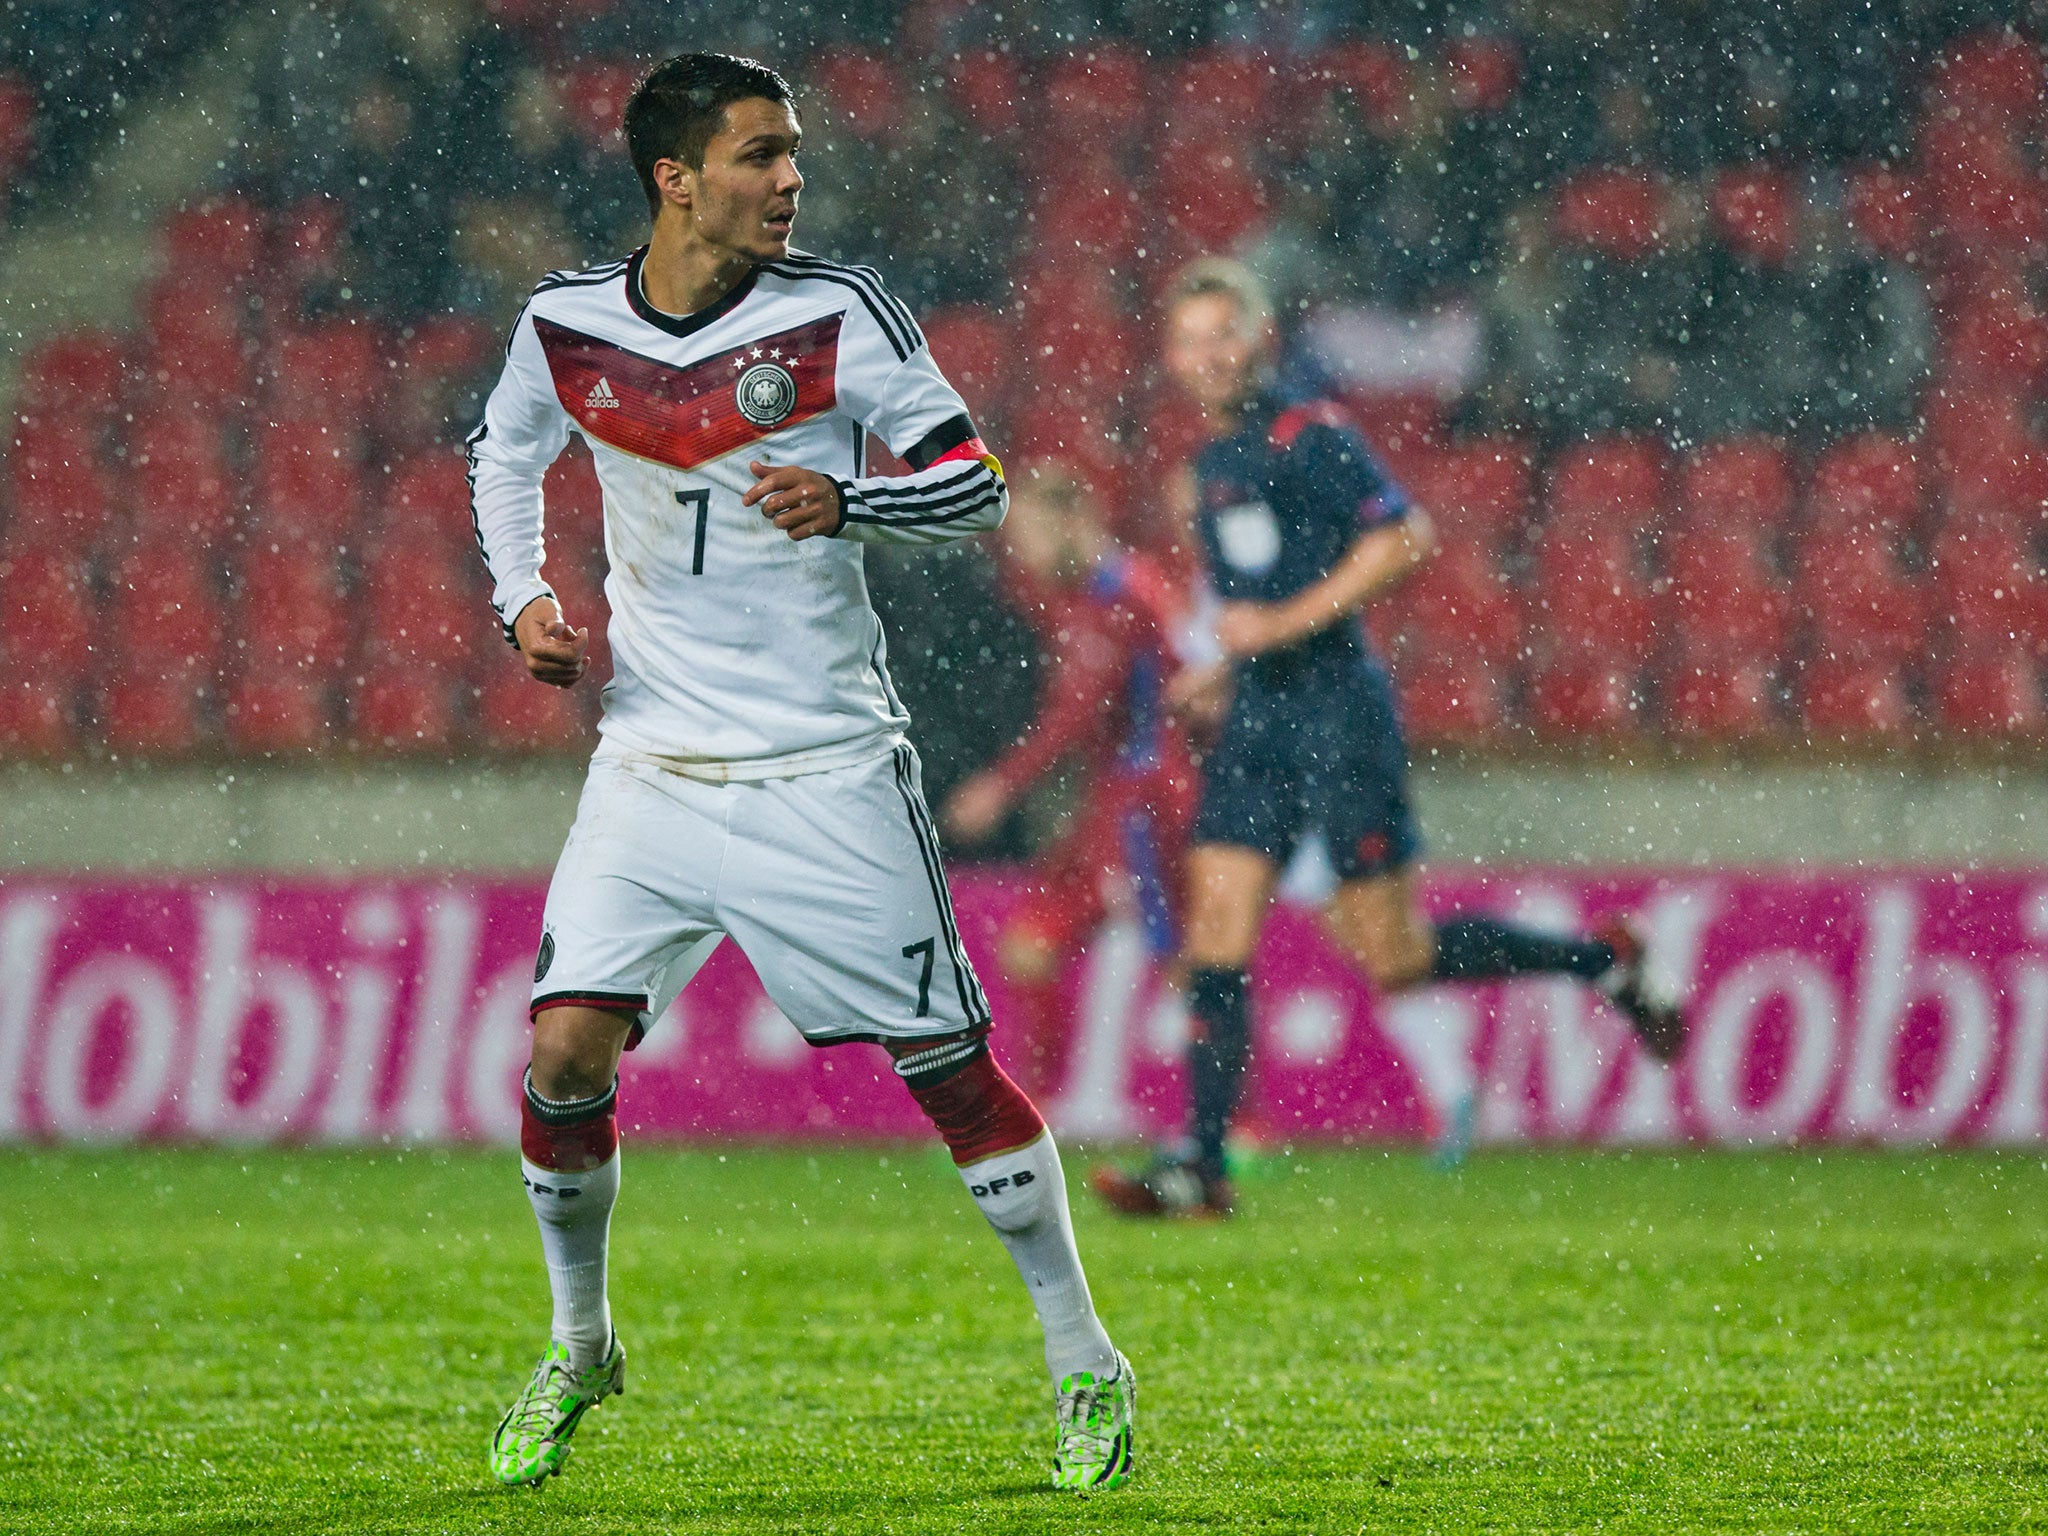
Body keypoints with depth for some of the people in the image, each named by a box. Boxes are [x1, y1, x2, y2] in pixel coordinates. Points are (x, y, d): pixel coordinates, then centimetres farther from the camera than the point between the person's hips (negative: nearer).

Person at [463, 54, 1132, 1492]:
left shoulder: (837, 314, -9)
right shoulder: (569, 323, -1)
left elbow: (978, 484, -6)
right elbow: (504, 450, 20)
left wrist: (848, 501, -24)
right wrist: (524, 597, 5)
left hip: (829, 772, -2)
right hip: (653, 765, 2)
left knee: (950, 1066, -1)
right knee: (566, 1052, -9)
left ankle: (1086, 1365, 12)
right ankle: (579, 1347, 14)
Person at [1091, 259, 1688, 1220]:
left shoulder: (1307, 434, -8)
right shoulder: (1214, 465, 17)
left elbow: (1406, 536, -18)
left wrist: (1285, 623, -19)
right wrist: (1224, 671, 16)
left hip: (1338, 706, -8)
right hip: (1258, 717, 8)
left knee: (1395, 958, -5)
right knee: (1214, 928, -5)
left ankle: (1604, 962, 13)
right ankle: (1198, 1168, -6)